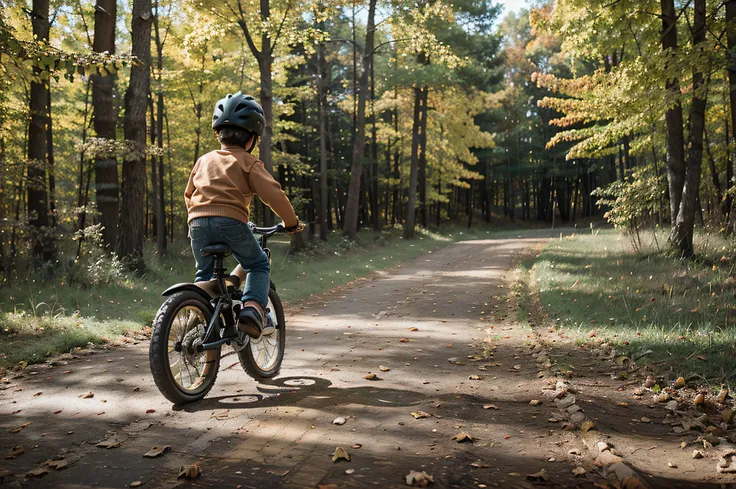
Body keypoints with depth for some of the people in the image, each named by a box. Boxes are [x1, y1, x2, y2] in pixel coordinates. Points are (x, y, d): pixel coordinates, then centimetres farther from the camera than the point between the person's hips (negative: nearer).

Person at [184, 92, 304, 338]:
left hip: (198, 223, 4)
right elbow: (273, 193, -3)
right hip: (231, 222, -4)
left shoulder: (204, 160, 21)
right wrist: (291, 222, 9)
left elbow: (188, 194, 29)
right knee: (259, 265, 15)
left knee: (204, 274, 24)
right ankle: (252, 309, -6)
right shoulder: (248, 163, 6)